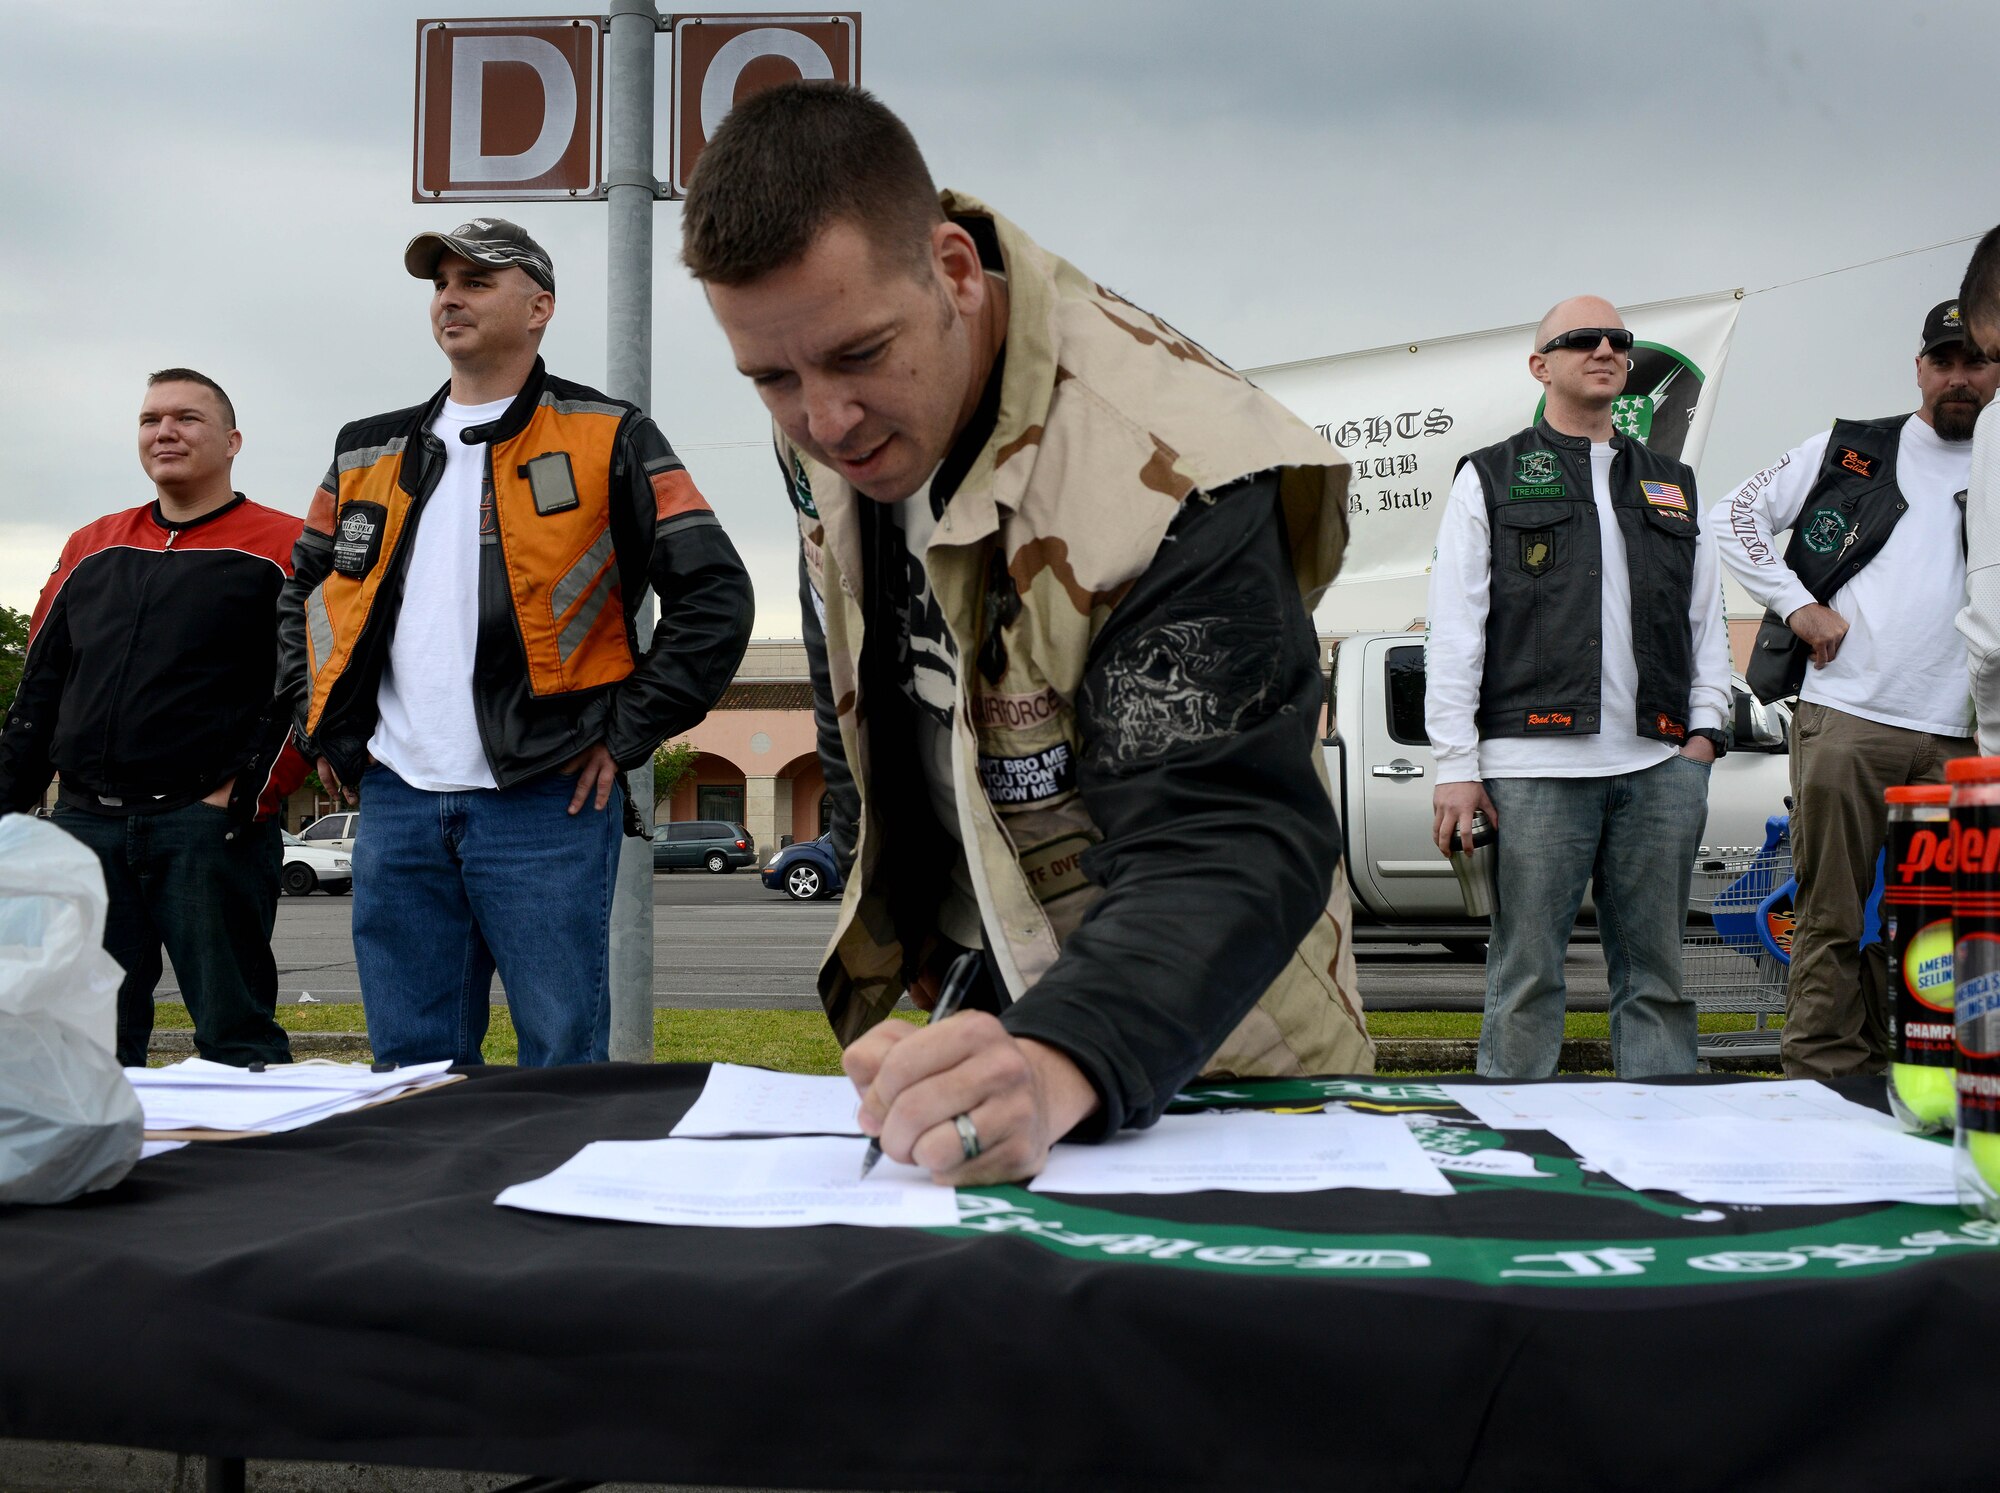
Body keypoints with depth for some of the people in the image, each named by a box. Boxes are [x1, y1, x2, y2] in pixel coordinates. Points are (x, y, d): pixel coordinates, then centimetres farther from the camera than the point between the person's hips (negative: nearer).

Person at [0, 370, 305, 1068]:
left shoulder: (282, 548, 2)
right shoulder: (90, 550, 19)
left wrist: (248, 795, -13)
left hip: (210, 827, -5)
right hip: (85, 827, 5)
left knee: (234, 1036, -2)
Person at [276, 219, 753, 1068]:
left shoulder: (606, 439, 2)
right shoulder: (367, 454, 17)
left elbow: (715, 595, -3)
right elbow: (304, 596, 29)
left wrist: (625, 736, -7)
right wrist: (324, 729, 15)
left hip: (546, 803, -4)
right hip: (393, 801, 5)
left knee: (564, 1066, -1)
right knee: (410, 1069, 10)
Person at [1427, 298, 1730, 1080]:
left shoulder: (1671, 486, 22)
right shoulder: (1491, 479, 9)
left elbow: (1707, 617, 22)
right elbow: (1452, 633, 2)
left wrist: (1705, 727, 7)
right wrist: (1456, 764, -6)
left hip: (1661, 763, 4)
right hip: (1535, 763, -4)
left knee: (1657, 971, 6)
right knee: (1527, 973, -2)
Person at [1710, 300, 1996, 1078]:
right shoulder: (1849, 450, 12)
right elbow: (1731, 518, 12)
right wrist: (1797, 604, 0)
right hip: (1844, 719, -2)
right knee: (1832, 915, -3)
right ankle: (1821, 1081, 2)